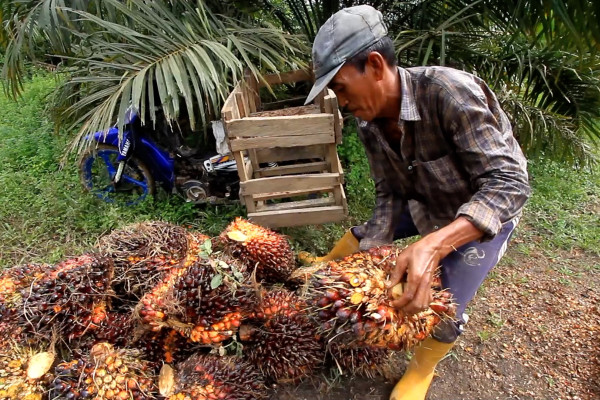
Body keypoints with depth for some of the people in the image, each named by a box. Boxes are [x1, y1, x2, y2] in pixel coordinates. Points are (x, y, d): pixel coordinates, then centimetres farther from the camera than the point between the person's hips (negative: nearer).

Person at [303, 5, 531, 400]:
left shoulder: (448, 91, -36)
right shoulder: (369, 121, -15)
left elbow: (509, 183, -37)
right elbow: (390, 196, -7)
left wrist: (433, 244, -51)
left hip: (487, 211, -5)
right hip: (429, 202, 6)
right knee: (364, 234, 6)